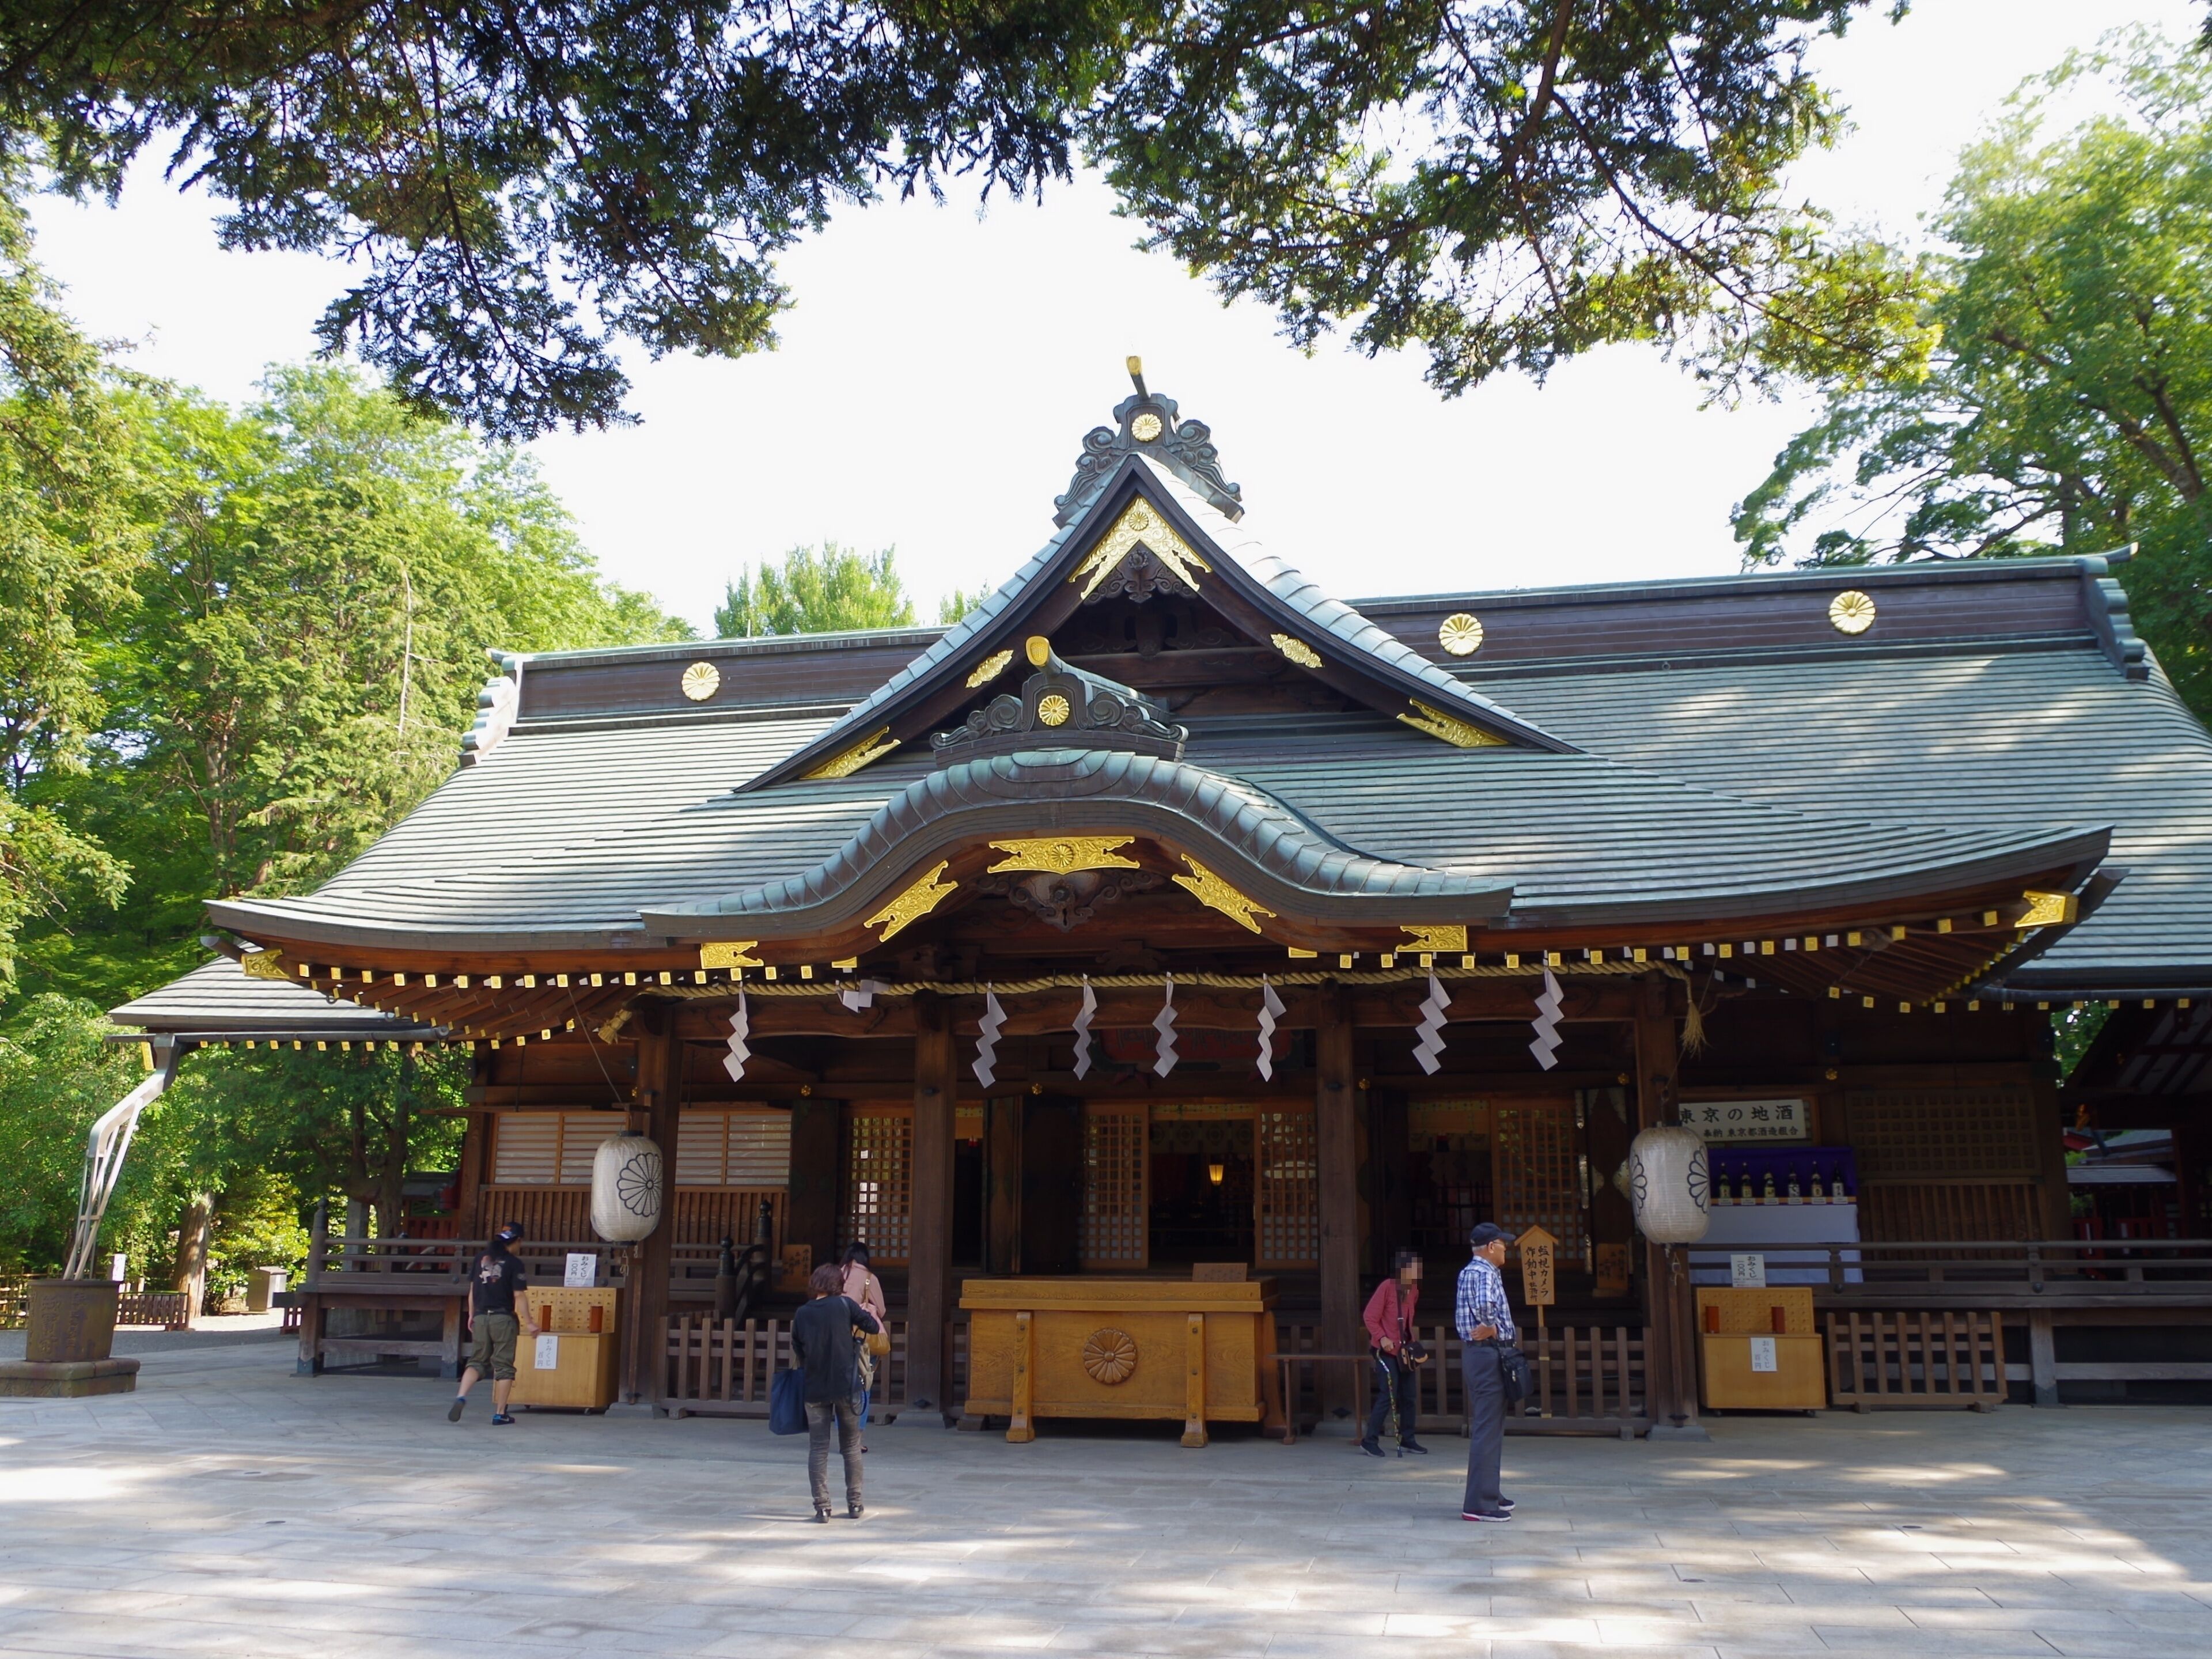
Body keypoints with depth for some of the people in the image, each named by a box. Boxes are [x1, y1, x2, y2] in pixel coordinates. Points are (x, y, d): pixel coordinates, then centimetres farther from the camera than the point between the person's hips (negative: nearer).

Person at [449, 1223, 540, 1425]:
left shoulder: (481, 1258, 7)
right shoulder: (514, 1263, -8)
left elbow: (472, 1289, 12)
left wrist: (471, 1315, 21)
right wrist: (528, 1322, -4)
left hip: (481, 1317, 4)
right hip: (503, 1318, -4)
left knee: (477, 1361, 13)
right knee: (503, 1365, 4)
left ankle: (461, 1397, -10)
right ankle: (500, 1413, 6)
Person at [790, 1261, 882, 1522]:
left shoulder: (802, 1314, 2)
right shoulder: (845, 1305, -5)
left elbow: (798, 1351, 8)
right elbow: (874, 1327, 4)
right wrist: (869, 1312, 24)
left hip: (815, 1389, 1)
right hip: (846, 1387, -1)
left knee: (818, 1449, 6)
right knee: (851, 1447, 12)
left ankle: (822, 1507, 1)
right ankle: (854, 1503, 16)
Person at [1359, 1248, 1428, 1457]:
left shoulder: (1414, 1290, 9)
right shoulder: (1387, 1287, -14)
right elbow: (1369, 1317, -14)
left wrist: (1410, 1342, 13)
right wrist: (1382, 1338, -25)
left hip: (1404, 1350, 8)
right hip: (1387, 1350, -8)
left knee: (1410, 1396, 9)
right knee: (1388, 1396, -9)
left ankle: (1407, 1440, 19)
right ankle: (1370, 1441, -1)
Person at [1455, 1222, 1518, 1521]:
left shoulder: (1468, 1272, 16)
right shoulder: (1485, 1272, -15)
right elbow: (1484, 1304, -33)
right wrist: (1491, 1329, -15)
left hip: (1475, 1353, 11)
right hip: (1488, 1354, -11)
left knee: (1487, 1427, 18)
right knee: (1488, 1430, -9)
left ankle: (1489, 1494, 28)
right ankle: (1479, 1505, -9)